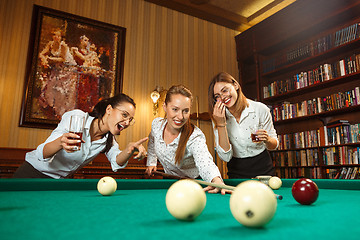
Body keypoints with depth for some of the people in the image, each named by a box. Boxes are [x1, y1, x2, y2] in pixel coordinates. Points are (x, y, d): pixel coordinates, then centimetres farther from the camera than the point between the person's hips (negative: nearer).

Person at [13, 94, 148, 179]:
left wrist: (129, 150, -39)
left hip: (59, 181, 5)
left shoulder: (109, 139, -5)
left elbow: (116, 163, -18)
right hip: (32, 173, -5)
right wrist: (60, 142, -51)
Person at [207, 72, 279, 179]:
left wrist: (267, 139, -22)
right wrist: (221, 123, -24)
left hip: (263, 169, -1)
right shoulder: (218, 117, -9)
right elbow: (225, 157, -16)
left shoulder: (260, 109, -12)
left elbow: (274, 145, 0)